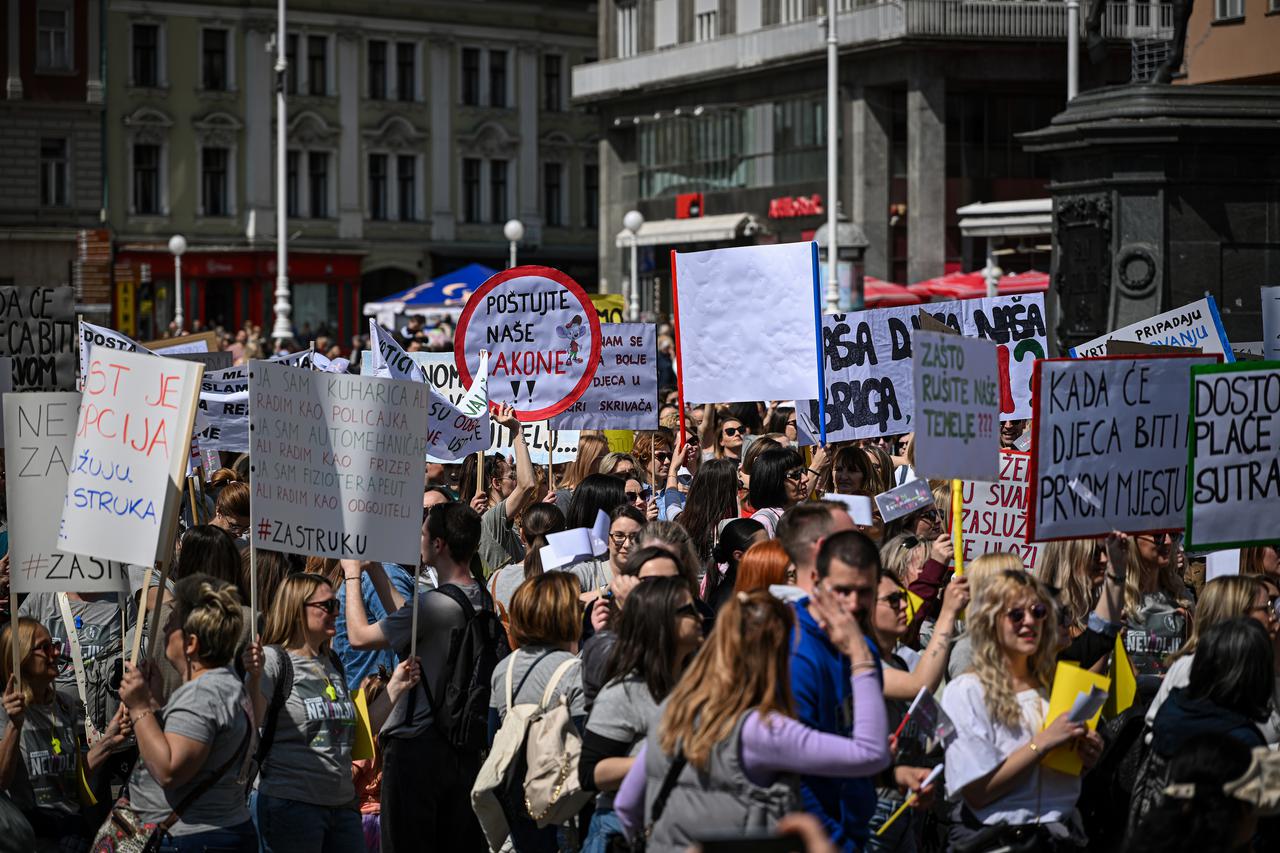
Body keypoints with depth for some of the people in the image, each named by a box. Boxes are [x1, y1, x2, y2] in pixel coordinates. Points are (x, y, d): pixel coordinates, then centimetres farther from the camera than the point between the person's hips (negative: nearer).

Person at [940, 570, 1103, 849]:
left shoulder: (1054, 687, 12)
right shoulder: (967, 691, -4)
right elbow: (975, 792, -12)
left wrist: (1088, 759, 2)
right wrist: (1042, 743, -14)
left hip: (1061, 834, 3)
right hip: (993, 837, -3)